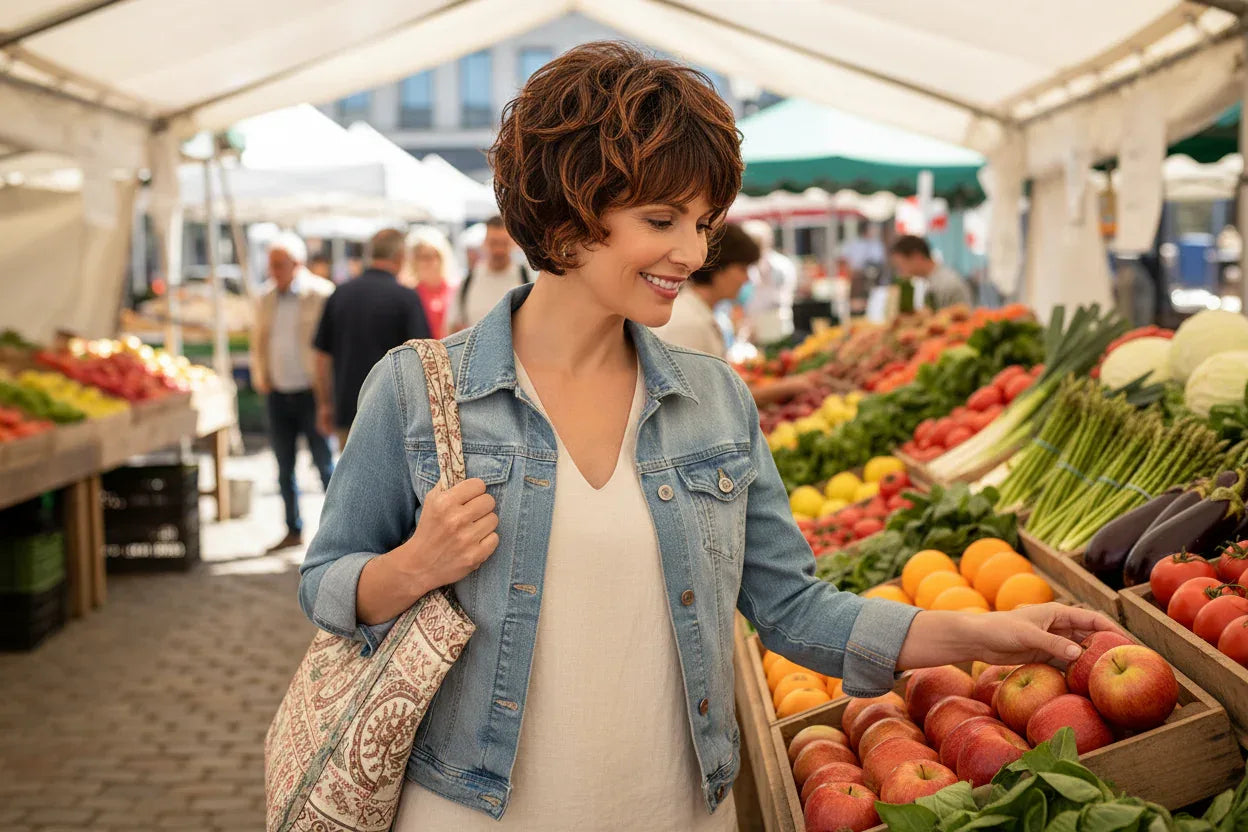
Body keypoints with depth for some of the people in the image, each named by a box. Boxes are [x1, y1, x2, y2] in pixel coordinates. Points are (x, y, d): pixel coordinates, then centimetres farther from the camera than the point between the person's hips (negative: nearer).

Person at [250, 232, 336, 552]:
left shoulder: (322, 294, -7)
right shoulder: (265, 298, 10)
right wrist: (260, 377, 8)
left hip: (311, 392, -5)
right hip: (278, 394, 5)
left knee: (324, 464, 0)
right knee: (284, 468, 9)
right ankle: (293, 530, 20)